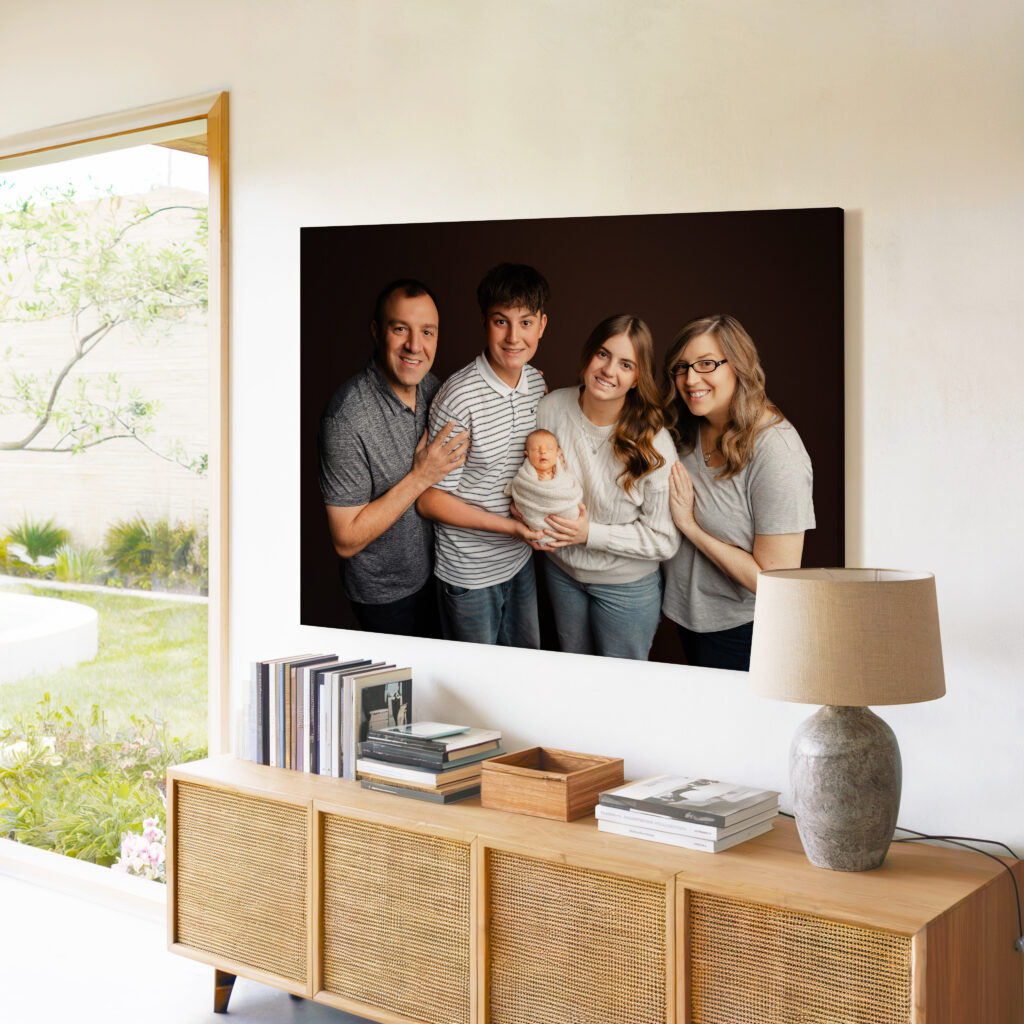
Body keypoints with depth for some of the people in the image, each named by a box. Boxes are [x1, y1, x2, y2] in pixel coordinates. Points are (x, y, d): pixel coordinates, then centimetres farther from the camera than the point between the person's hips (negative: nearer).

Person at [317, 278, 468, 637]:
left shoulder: (430, 385, -5)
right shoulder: (347, 417, -30)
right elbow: (346, 540, -26)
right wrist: (420, 477, -29)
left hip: (434, 571, 7)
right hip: (385, 595, -7)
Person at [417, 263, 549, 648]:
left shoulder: (536, 382, -2)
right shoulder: (459, 398, -25)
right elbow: (430, 500, -21)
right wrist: (510, 526, -23)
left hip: (520, 559, 7)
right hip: (470, 574, -7)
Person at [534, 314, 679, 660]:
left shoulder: (654, 443, -24)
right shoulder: (553, 407, -14)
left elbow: (664, 540, -20)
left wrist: (591, 533, -25)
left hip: (627, 586, -3)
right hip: (562, 571, 4)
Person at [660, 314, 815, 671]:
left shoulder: (776, 452, -25)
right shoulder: (689, 431, -3)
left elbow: (774, 581, -26)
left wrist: (689, 525, -22)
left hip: (742, 632, -7)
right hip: (689, 614, 7)